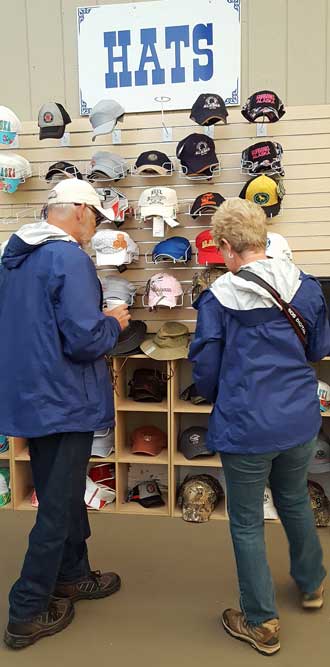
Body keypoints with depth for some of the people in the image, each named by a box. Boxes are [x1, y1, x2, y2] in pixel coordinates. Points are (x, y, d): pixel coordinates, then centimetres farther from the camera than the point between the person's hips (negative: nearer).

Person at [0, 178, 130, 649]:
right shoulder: (71, 258, -19)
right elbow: (85, 341, -25)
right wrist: (113, 323, -5)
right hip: (64, 401, -9)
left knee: (63, 492, 22)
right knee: (58, 507, 5)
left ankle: (73, 576, 39)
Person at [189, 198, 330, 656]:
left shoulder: (218, 297, -15)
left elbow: (205, 368, -8)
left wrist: (218, 398, 12)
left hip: (246, 425, -5)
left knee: (246, 522, 12)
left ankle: (262, 623, 27)